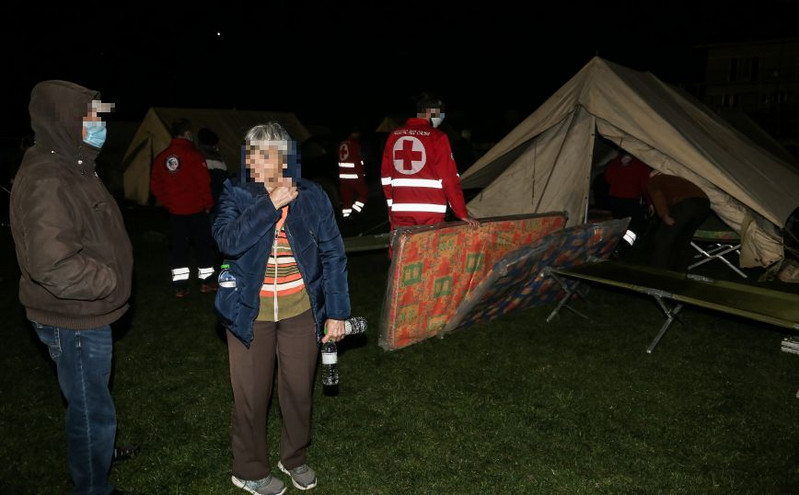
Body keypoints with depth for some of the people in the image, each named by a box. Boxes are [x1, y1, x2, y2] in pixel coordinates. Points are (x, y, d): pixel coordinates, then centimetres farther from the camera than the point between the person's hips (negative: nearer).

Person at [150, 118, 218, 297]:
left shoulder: (161, 157, 4)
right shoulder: (193, 154, -13)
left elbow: (155, 186, 8)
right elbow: (204, 182, -15)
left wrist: (168, 203, 16)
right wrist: (208, 204, -2)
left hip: (175, 211, 5)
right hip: (197, 209, -5)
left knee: (178, 247, 10)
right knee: (204, 244, 9)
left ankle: (180, 285, 12)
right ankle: (206, 281, 16)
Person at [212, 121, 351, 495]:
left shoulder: (311, 197, -5)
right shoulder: (237, 194, -5)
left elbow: (333, 256, -2)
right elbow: (228, 240, -24)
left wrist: (336, 312, -4)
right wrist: (270, 203, -25)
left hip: (300, 313, 1)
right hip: (250, 313, -1)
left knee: (299, 391, 15)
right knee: (251, 396, 10)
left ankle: (294, 458, 41)